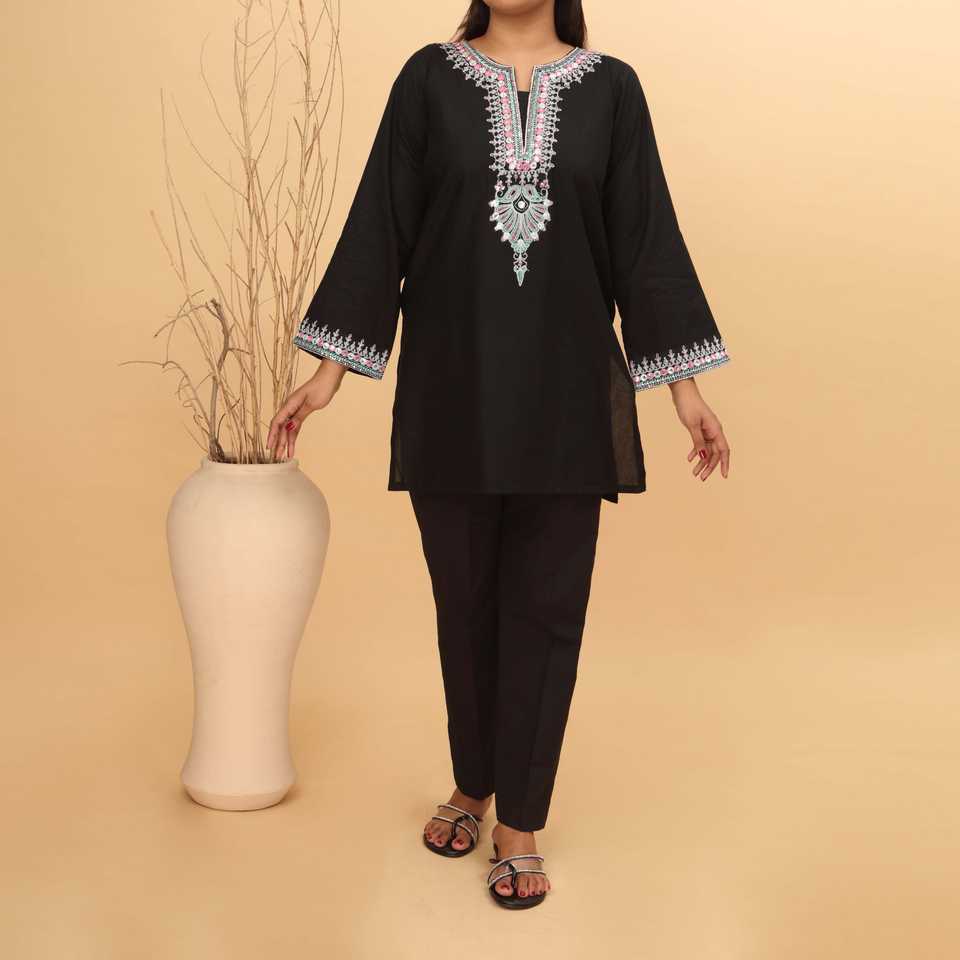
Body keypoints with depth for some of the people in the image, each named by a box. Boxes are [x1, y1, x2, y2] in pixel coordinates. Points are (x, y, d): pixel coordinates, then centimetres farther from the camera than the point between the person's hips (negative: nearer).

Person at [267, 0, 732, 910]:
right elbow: (380, 224, 2)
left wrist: (685, 385, 0)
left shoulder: (611, 87, 4)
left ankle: (519, 824, 17)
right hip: (451, 385, 0)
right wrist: (330, 367, -2)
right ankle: (472, 784, 33)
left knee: (544, 607, 3)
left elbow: (644, 235, 3)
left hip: (565, 390, 0)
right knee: (465, 598, 11)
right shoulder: (429, 77, 3)